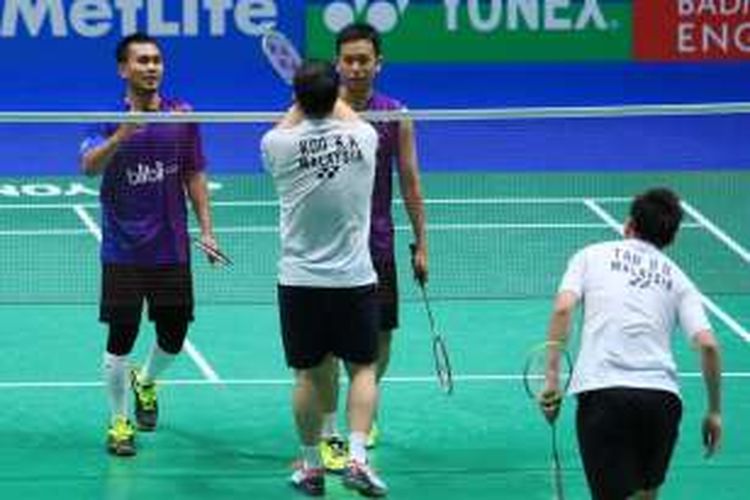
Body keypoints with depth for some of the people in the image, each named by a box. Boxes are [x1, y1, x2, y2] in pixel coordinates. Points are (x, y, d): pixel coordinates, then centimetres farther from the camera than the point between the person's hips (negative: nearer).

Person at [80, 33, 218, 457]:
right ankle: (120, 422, 12)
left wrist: (207, 230, 2)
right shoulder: (110, 118, -5)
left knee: (174, 335, 8)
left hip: (172, 248, 3)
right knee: (121, 338, -2)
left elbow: (195, 175, 8)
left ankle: (146, 383, 40)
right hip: (123, 252, -3)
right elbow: (90, 166, -21)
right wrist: (121, 135, -38)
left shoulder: (182, 115, 3)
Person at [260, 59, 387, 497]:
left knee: (310, 374, 10)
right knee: (363, 368, 10)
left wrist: (302, 102, 32)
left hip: (300, 281, 0)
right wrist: (328, 97, 38)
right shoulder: (363, 137, -7)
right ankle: (357, 457, -3)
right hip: (355, 278, 0)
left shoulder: (279, 145, -10)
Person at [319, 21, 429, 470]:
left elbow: (409, 180, 6)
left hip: (377, 244, 2)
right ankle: (330, 434, 3)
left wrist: (421, 243, 3)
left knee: (380, 338, 9)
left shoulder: (395, 115, 2)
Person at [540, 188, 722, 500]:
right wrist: (714, 410, 16)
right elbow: (708, 345, 7)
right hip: (662, 396, 3)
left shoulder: (592, 255, 16)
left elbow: (563, 309, -2)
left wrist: (552, 379, -2)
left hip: (602, 392, -3)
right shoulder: (677, 279, 20)